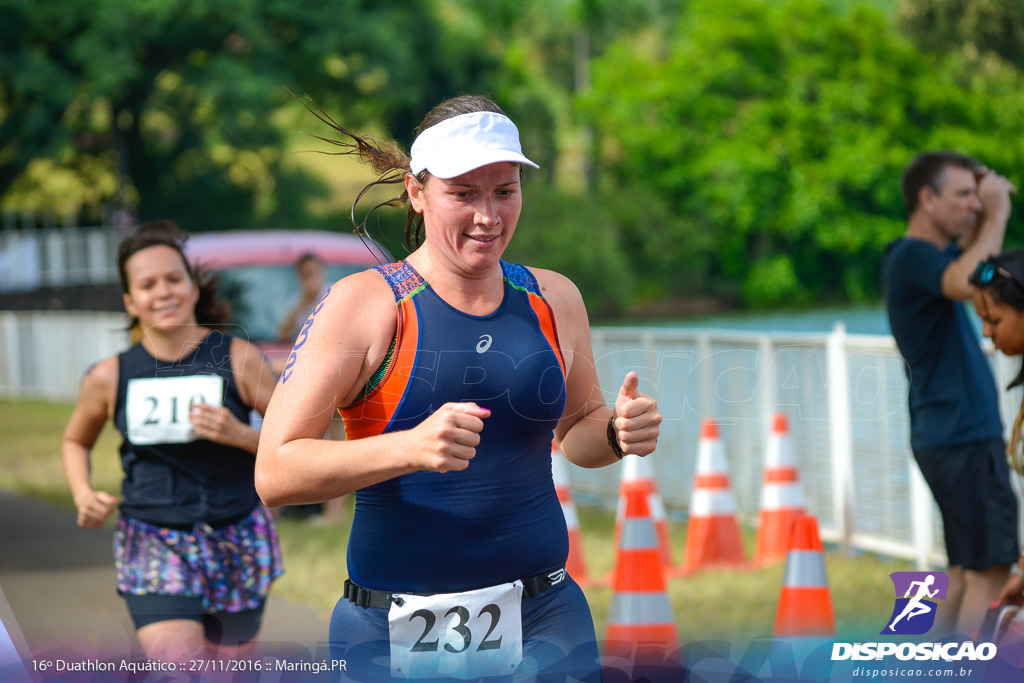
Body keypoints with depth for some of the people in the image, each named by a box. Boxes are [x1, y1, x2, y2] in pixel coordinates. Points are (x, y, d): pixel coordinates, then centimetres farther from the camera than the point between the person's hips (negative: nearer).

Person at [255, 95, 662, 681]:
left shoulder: (552, 299, 8)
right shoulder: (363, 304, -7)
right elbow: (274, 473, -14)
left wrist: (618, 433, 0)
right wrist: (410, 448, -29)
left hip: (545, 622, 4)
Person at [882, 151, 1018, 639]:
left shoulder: (925, 254, 15)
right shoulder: (911, 257, -16)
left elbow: (966, 263, 35)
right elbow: (968, 282, -35)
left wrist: (985, 219, 14)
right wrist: (997, 215, -21)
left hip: (950, 436, 10)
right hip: (962, 436, -10)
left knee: (966, 573, 13)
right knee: (988, 572, -11)